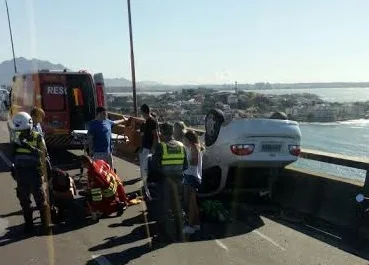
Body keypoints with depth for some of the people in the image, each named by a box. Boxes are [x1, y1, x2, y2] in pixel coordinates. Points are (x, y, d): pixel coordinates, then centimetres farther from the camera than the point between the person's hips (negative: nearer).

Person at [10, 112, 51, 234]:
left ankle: (46, 224, 9)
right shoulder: (18, 138, 7)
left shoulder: (38, 137, -9)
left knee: (41, 200, 0)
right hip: (21, 174, 5)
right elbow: (14, 156, 17)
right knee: (24, 201, 12)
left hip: (35, 173, -5)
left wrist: (28, 146, -33)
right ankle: (28, 224, 25)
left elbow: (42, 153, -23)